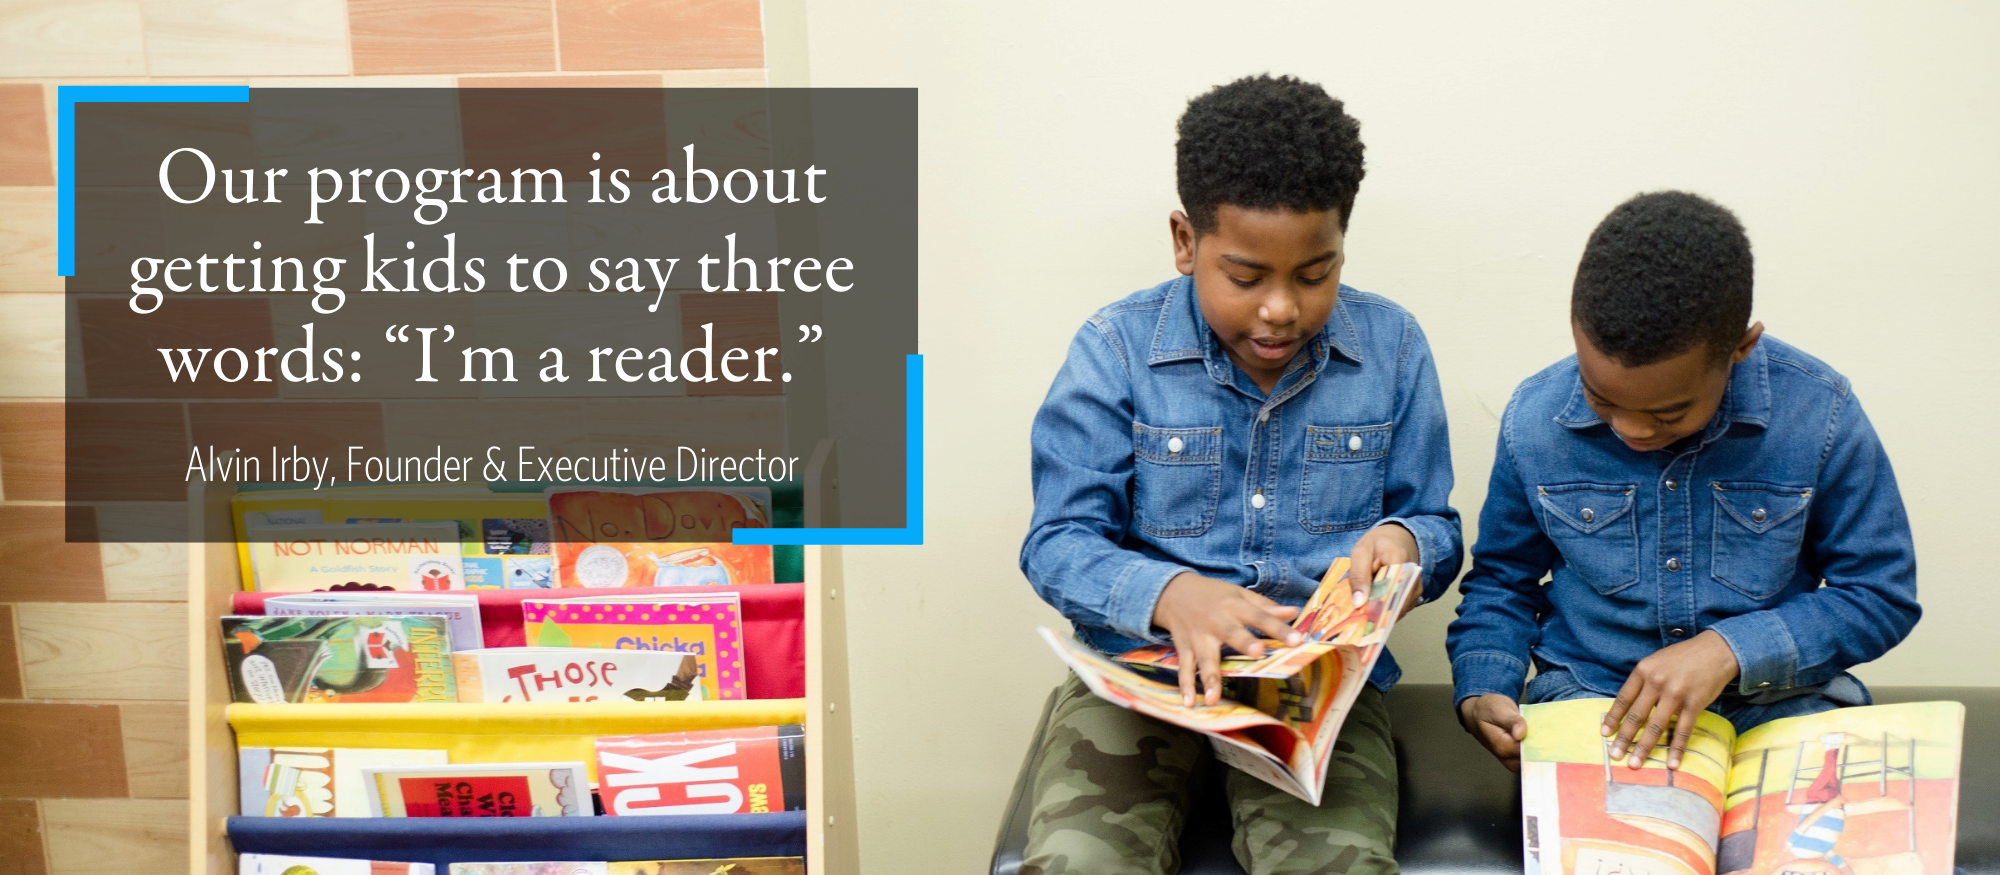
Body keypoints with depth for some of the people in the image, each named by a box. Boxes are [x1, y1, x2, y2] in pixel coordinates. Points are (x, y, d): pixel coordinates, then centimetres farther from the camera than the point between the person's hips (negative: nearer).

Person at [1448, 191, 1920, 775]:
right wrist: (1481, 695, -9)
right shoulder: (1533, 421, -6)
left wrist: (1731, 648, -17)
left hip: (1779, 699, 1)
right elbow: (1500, 581, 10)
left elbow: (1883, 594, -2)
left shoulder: (1819, 413, -11)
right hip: (1589, 700, 0)